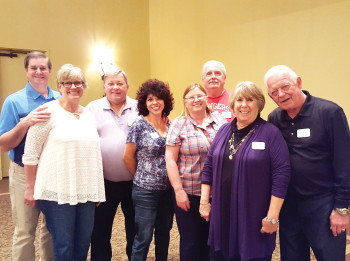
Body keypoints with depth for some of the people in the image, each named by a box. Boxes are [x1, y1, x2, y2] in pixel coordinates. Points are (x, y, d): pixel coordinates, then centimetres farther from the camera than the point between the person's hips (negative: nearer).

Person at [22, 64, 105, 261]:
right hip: (57, 191, -5)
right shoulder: (49, 111, -5)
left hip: (86, 192, 5)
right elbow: (30, 153, -5)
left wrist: (98, 190, 14)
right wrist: (30, 188, -4)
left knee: (83, 244, 12)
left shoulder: (89, 115, 11)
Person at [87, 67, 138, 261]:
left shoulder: (139, 108, 3)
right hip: (104, 182, -1)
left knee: (135, 229, 17)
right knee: (100, 231, 13)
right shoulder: (93, 108, 2)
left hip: (134, 181, 1)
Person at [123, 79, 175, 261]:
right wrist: (142, 177, 6)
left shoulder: (170, 125, 4)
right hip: (146, 191, -4)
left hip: (168, 189, 5)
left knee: (164, 234, 17)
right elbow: (128, 157, -3)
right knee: (143, 238, 4)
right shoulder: (139, 126, -9)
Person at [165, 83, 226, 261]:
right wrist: (179, 190, -10)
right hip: (189, 194, -2)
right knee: (191, 241, 8)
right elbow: (170, 159, -4)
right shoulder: (179, 125, -2)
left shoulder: (220, 120, 6)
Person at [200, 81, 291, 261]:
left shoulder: (270, 133, -7)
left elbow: (281, 175, -12)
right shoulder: (224, 131, 8)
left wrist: (272, 216, -14)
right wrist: (204, 202, 8)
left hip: (254, 220, -4)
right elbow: (209, 168, 12)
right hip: (222, 216, 5)